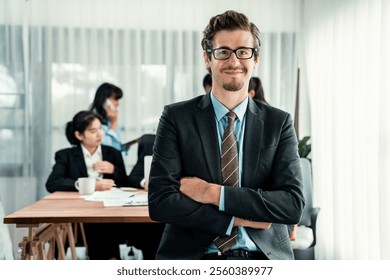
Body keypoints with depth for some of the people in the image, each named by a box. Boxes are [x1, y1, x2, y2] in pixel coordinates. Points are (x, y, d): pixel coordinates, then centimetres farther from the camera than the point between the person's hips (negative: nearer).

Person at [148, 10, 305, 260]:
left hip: (264, 255, 2)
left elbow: (293, 205, -3)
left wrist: (214, 193, -10)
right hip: (194, 256, -1)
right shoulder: (176, 118, 3)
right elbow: (160, 202, -5)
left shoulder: (279, 123, 6)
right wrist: (237, 218, -9)